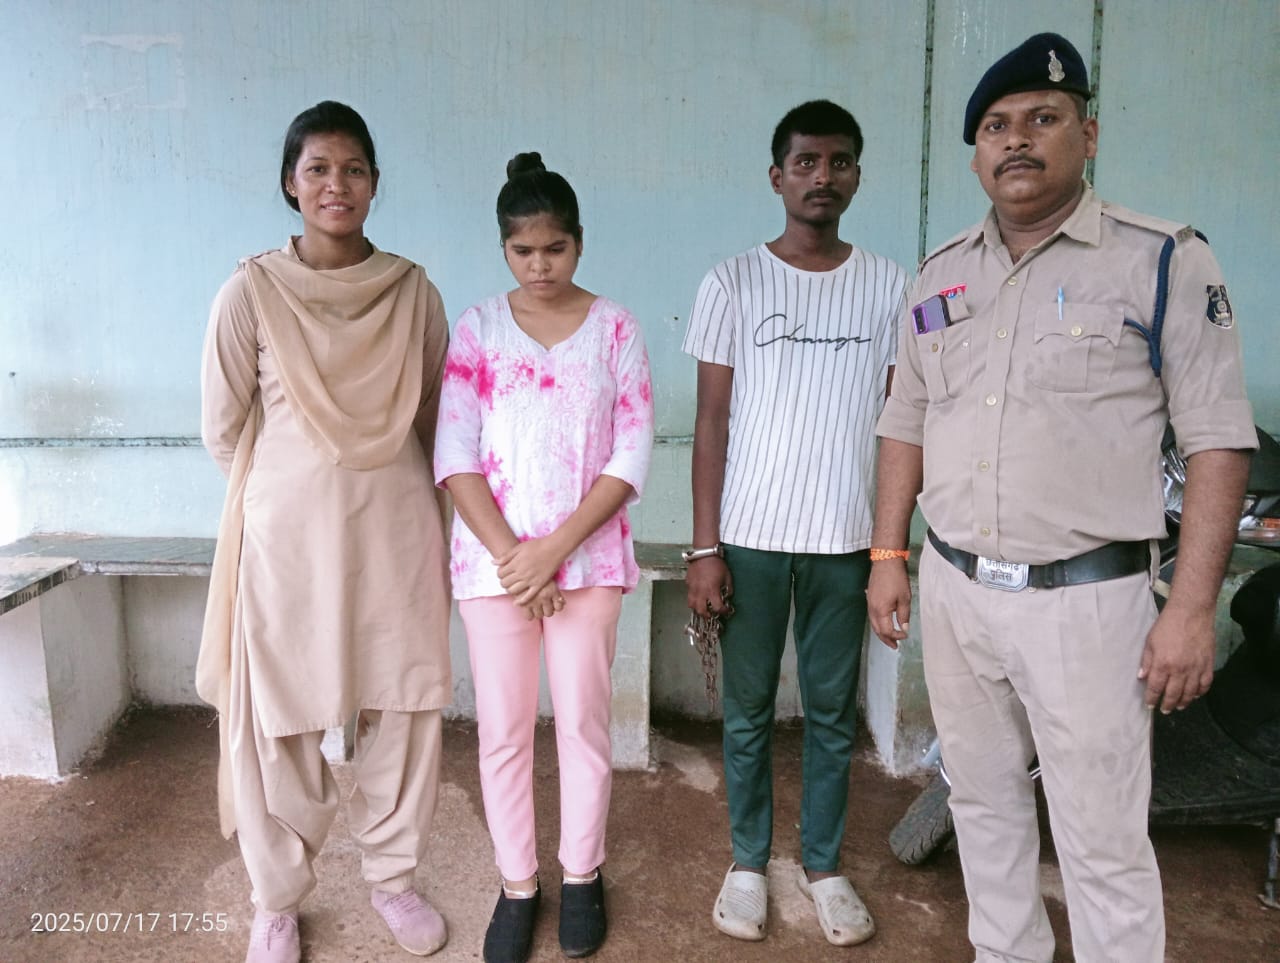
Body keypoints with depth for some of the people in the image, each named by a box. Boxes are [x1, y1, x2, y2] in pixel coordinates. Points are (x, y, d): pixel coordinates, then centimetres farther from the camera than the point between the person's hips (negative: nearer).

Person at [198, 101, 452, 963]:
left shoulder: (413, 291, 1)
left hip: (397, 529, 2)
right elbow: (223, 429, 1)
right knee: (279, 723, 7)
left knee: (403, 709, 9)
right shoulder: (251, 292, -5)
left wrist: (378, 476, 8)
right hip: (288, 534, -2)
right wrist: (303, 484, 8)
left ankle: (395, 877, 32)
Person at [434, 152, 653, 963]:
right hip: (493, 558, 1)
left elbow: (632, 459, -5)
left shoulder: (615, 328, 0)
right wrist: (509, 554, -12)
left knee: (584, 723, 9)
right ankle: (517, 885, 28)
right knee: (503, 730, 8)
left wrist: (555, 550, -13)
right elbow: (455, 456, -3)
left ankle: (583, 876, 31)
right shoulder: (477, 329, 2)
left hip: (589, 557, 0)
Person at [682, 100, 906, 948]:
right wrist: (704, 547, -6)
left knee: (833, 712, 12)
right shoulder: (734, 283, -1)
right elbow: (712, 422, -2)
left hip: (846, 540, 2)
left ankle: (825, 866, 30)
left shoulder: (888, 285, 4)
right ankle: (749, 863, 29)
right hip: (750, 537, -1)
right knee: (750, 710, 10)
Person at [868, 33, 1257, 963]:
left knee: (1104, 844, 4)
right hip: (953, 589, 5)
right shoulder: (941, 275, 8)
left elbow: (1218, 440, -8)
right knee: (983, 803, 19)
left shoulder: (1163, 260, -7)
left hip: (1085, 599, -5)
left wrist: (1192, 609, -13)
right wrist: (889, 556, 8)